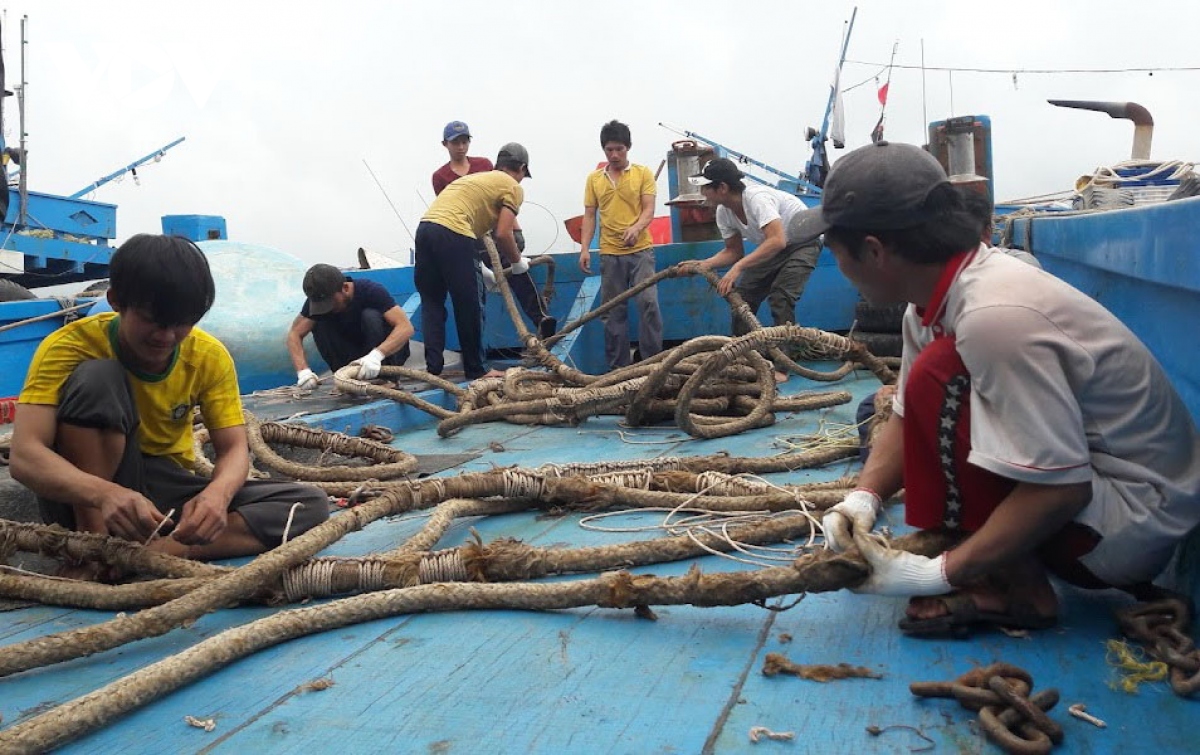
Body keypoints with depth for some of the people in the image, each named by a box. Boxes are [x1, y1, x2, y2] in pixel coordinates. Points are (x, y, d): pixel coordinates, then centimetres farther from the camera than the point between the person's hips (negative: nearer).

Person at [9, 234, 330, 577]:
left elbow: (234, 448, -12)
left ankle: (157, 550, -29)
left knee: (310, 504, -17)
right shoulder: (70, 346, -18)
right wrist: (105, 493, -49)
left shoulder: (209, 356, -8)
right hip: (84, 499, -3)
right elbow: (24, 455, -29)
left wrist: (218, 494, -37)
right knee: (97, 376, -28)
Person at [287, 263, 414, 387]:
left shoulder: (370, 291, -26)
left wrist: (376, 355, -49)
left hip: (390, 349, -4)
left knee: (371, 316, -31)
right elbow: (295, 333, -16)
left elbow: (406, 327, -35)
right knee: (319, 324, -20)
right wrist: (303, 370, -33)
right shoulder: (317, 299, -15)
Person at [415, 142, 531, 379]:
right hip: (452, 234, -7)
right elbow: (502, 234, -2)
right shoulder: (513, 187, 9)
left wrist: (481, 270, 39)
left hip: (424, 227, 7)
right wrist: (517, 262, 15)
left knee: (431, 304, 13)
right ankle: (475, 370, 15)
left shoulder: (477, 177, 32)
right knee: (469, 308, 5)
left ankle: (433, 367, 9)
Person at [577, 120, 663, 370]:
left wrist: (636, 227, -25)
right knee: (613, 311, 5)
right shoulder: (594, 178, 10)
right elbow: (589, 216, 10)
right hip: (610, 254, 3)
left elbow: (649, 209, -5)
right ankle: (619, 366, 12)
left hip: (640, 250, -2)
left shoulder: (643, 173, 3)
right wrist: (584, 249, -1)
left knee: (648, 302, -12)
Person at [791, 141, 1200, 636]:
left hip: (1136, 524, -9)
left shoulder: (994, 317, -31)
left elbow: (1062, 487, -29)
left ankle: (1011, 588, -10)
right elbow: (907, 415, 6)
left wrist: (940, 574, -25)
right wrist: (864, 496, -10)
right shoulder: (938, 296, -3)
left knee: (939, 379, -25)